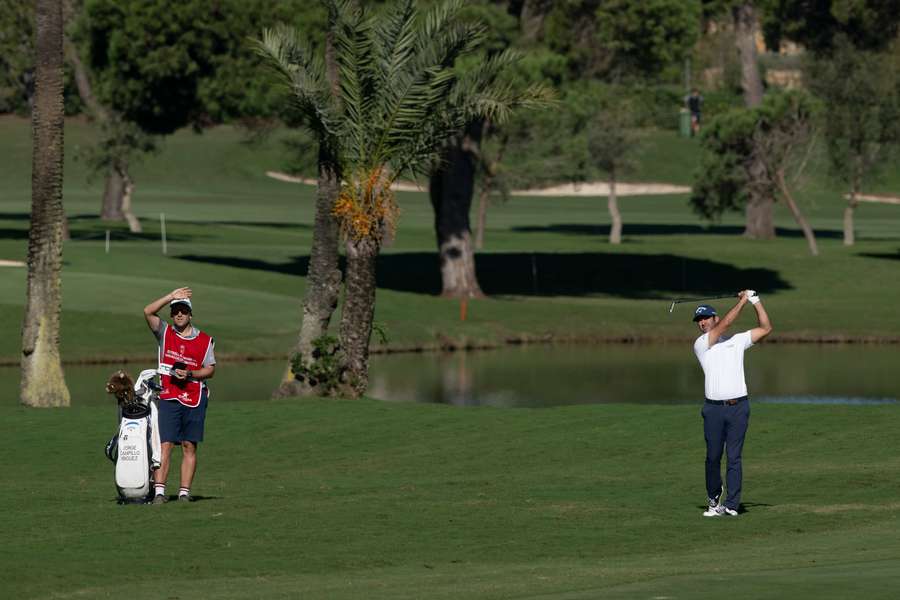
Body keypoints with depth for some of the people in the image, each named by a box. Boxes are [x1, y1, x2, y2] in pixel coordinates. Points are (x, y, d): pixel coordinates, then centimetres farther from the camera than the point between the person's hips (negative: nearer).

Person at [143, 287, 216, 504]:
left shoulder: (205, 340, 7)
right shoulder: (165, 333, 7)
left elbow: (210, 370, 6)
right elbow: (148, 312, -6)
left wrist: (189, 374, -11)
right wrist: (171, 297, -7)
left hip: (194, 398, 1)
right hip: (168, 397, -1)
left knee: (189, 446, 2)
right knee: (165, 445, -9)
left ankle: (184, 492, 4)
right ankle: (159, 491, -13)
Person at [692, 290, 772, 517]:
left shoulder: (737, 341, 15)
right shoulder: (701, 345, 5)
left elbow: (766, 328, 15)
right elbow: (725, 324, -6)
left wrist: (756, 301, 7)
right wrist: (743, 301, -2)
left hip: (738, 407, 1)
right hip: (714, 408, -1)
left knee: (734, 457, -4)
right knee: (713, 456, 2)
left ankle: (731, 505, -5)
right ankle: (713, 498, 21)